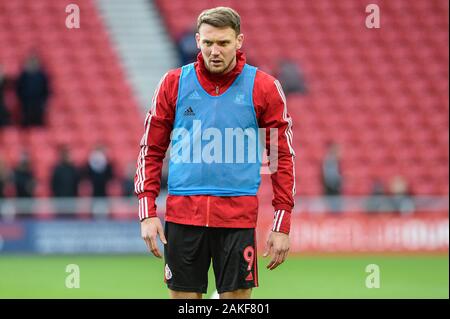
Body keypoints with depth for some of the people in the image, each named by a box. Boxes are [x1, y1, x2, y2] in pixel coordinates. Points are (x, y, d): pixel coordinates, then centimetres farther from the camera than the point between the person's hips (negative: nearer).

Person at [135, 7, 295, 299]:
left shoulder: (264, 88, 0)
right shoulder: (174, 83, 5)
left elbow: (284, 156, 4)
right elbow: (151, 149, 10)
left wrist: (282, 225, -1)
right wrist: (147, 212, 1)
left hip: (238, 218, -1)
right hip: (182, 215, 1)